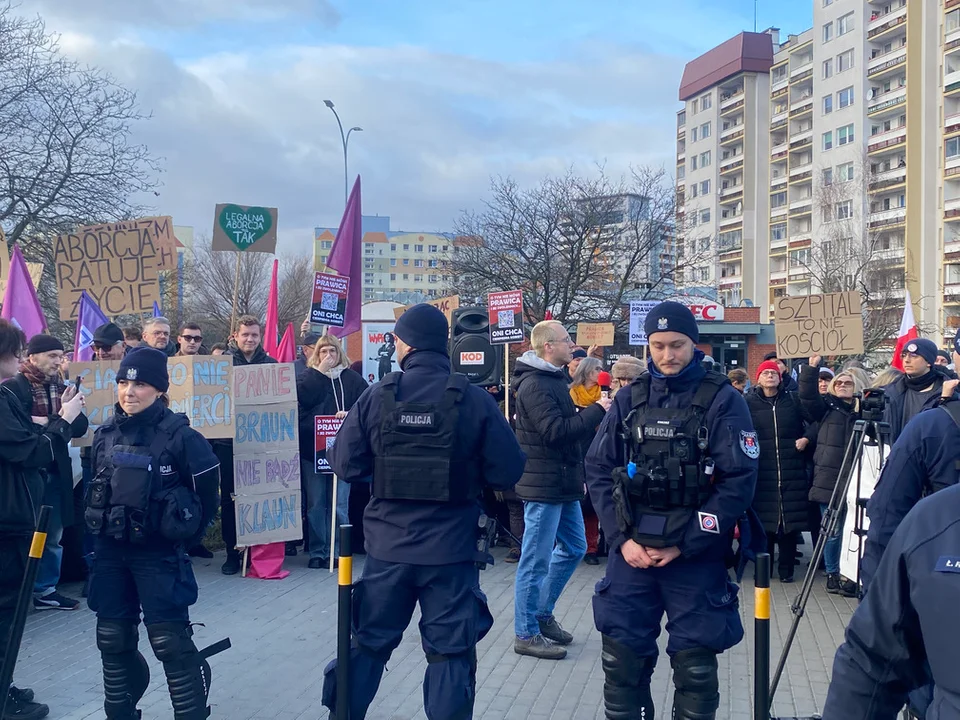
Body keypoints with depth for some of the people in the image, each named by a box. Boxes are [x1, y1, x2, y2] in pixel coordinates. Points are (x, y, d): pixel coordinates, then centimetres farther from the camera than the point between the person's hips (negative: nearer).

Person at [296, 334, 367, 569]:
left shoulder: (352, 379, 7)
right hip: (311, 450, 1)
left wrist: (350, 415, -19)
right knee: (315, 504, 4)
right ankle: (317, 552, 11)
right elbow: (302, 397, -9)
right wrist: (320, 371, -11)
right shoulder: (308, 376, 9)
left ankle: (337, 551, 8)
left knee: (339, 504, 0)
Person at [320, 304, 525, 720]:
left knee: (368, 644, 17)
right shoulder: (475, 400, -9)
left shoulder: (377, 396, -5)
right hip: (451, 547, -2)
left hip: (388, 545, 2)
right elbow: (508, 472, -8)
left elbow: (344, 465, -2)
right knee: (451, 653, 7)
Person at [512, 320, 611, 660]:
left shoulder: (554, 379, 14)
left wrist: (592, 421, 4)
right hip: (544, 484, -10)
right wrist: (596, 411, -19)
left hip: (563, 482, 10)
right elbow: (555, 432, -26)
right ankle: (526, 634, 7)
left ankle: (542, 613, 30)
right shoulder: (534, 385, -18)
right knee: (536, 560, -2)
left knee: (573, 547, 18)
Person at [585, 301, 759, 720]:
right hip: (632, 551, 3)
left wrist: (684, 545, -12)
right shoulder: (629, 399, 7)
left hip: (696, 556, -3)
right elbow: (599, 470, 6)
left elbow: (738, 480, -10)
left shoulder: (723, 400, -4)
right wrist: (622, 538, -6)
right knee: (621, 656, 6)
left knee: (695, 665, 6)